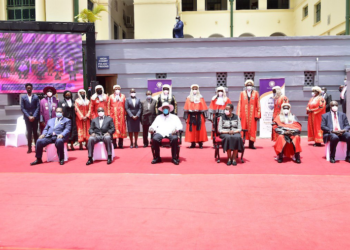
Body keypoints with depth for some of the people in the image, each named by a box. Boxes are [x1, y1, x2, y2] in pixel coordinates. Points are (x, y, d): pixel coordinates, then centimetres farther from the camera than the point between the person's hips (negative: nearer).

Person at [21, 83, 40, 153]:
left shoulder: (36, 97, 4)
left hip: (35, 117, 0)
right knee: (29, 133, 1)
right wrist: (28, 116, -10)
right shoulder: (23, 97, 5)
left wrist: (34, 116, -11)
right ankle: (29, 148, 4)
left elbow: (38, 107, -2)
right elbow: (22, 108, 0)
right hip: (27, 117, 0)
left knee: (35, 132, 4)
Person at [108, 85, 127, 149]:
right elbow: (109, 106, 5)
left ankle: (120, 144, 8)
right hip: (114, 114, -1)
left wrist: (125, 114, -1)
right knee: (114, 127, -3)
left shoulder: (123, 96, 11)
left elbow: (125, 106, 7)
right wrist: (109, 114, -4)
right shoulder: (111, 97, 8)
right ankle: (114, 144, 3)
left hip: (121, 114, 1)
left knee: (121, 127, 2)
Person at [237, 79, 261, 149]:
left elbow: (258, 105, 4)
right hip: (244, 114, 0)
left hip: (252, 114, 0)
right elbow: (239, 104, 4)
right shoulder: (242, 93, 8)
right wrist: (239, 115, -2)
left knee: (252, 129, 2)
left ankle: (251, 144, 9)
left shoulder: (255, 93, 7)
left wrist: (257, 114, -3)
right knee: (243, 129, -1)